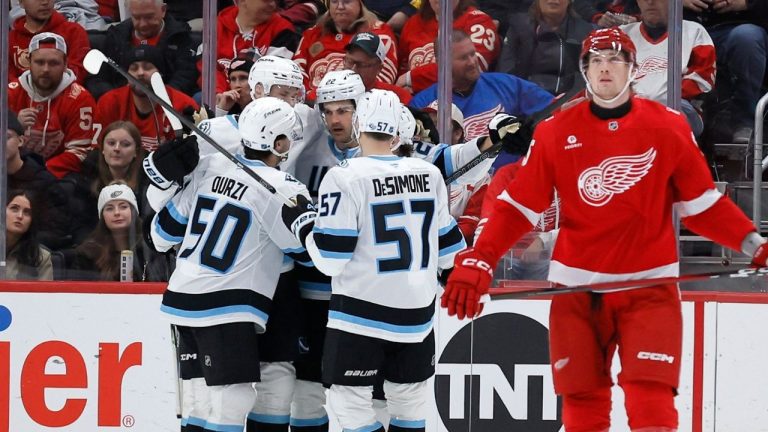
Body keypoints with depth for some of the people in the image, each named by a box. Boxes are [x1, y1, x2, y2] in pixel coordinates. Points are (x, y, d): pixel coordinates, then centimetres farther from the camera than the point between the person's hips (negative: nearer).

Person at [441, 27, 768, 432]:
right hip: (576, 288, 1)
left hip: (649, 286, -1)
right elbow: (519, 207, 2)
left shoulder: (669, 128, 0)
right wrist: (477, 262, -9)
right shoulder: (556, 132, 1)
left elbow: (702, 205, 7)